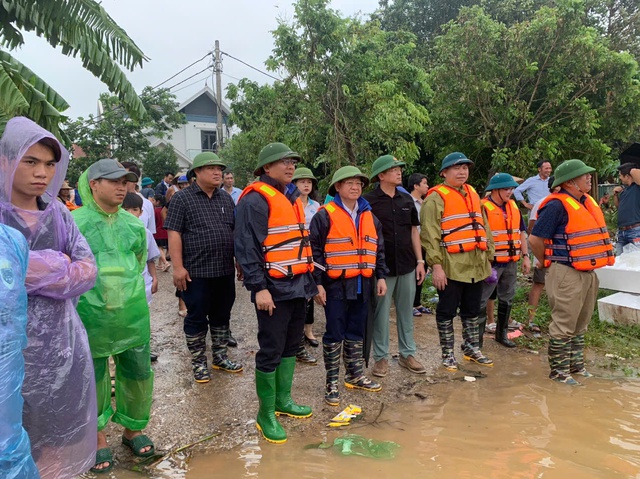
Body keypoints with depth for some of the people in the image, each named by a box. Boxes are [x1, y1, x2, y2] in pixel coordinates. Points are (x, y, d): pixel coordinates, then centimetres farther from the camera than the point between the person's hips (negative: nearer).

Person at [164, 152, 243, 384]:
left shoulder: (226, 199, 11)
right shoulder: (182, 198, -5)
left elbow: (236, 232, 17)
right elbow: (174, 234, -10)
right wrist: (178, 267, -16)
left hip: (225, 270, 5)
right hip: (196, 271, -5)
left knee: (222, 316, 15)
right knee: (196, 318, 7)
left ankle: (220, 357, 30)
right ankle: (198, 363, 21)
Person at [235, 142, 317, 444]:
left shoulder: (291, 197, 15)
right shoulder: (255, 199, -13)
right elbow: (246, 247, -19)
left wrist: (309, 278, 19)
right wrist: (259, 288, -23)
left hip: (298, 285, 9)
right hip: (274, 288, -9)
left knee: (291, 345, 17)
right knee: (271, 351, 0)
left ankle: (283, 400, 33)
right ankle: (266, 415, 13)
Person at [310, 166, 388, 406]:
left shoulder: (369, 216, 12)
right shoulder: (325, 215, -8)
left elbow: (378, 249, 16)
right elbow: (315, 251, -9)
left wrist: (380, 276, 10)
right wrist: (317, 283, -13)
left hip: (362, 285, 6)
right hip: (336, 285, -5)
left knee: (356, 332, 16)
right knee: (335, 334, 1)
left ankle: (356, 375, 30)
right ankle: (332, 383, 12)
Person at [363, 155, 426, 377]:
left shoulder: (407, 200, 8)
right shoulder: (369, 201, -7)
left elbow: (414, 231, 13)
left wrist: (420, 261, 7)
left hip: (407, 266, 5)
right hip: (382, 267, -4)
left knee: (406, 312, 12)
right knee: (381, 314, 4)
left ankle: (407, 354, 24)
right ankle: (381, 357, 16)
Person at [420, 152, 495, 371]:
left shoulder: (473, 194, 15)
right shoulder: (436, 197, -8)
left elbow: (483, 228, 19)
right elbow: (430, 235, -13)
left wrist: (489, 257, 14)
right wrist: (436, 265, -18)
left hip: (476, 264, 7)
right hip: (452, 266, -7)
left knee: (472, 310, 17)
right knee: (447, 311, 5)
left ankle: (472, 349, 32)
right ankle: (448, 354, 18)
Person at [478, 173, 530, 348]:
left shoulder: (513, 206, 11)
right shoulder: (483, 207, -12)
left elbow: (521, 232, 16)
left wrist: (525, 256, 11)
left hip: (511, 262, 7)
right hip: (491, 263, -7)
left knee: (507, 299, 17)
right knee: (481, 301, -3)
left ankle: (502, 333, 31)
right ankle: (477, 338, 6)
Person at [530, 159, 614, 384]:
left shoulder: (587, 202, 10)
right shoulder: (557, 205, -17)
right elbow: (535, 239, -19)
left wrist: (591, 269, 18)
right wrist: (549, 263, -5)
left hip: (588, 273, 9)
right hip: (567, 275, -9)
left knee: (580, 324, 19)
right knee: (564, 326, 0)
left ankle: (576, 364, 32)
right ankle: (558, 370, 12)